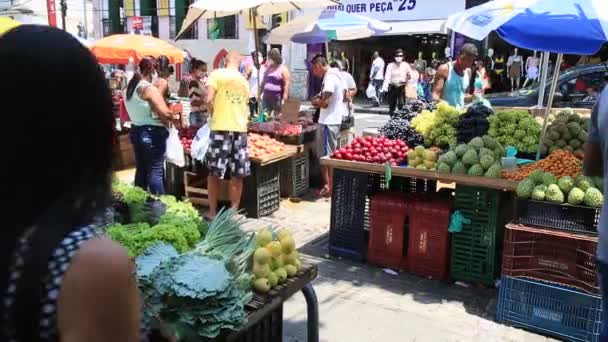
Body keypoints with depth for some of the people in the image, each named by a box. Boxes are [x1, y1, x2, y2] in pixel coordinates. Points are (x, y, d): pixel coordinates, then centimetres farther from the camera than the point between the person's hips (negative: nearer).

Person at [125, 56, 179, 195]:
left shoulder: (130, 88, 10)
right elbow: (164, 113, -21)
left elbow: (138, 110, 11)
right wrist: (175, 116, -1)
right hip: (152, 133, -8)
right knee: (155, 171, -4)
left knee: (141, 169, 15)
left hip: (135, 131, 8)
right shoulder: (150, 88, -16)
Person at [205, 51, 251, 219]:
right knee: (237, 175, 7)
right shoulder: (244, 81, 17)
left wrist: (214, 115, 10)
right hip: (240, 128, 4)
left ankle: (213, 212, 12)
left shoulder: (217, 74, 1)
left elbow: (209, 100, -9)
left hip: (221, 127, -4)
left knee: (214, 172, 6)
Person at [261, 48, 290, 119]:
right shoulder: (268, 67, 13)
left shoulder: (283, 69, -7)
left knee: (277, 118, 0)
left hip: (277, 98, -6)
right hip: (266, 97, 6)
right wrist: (261, 93, 18)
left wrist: (284, 99, -18)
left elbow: (286, 85, -12)